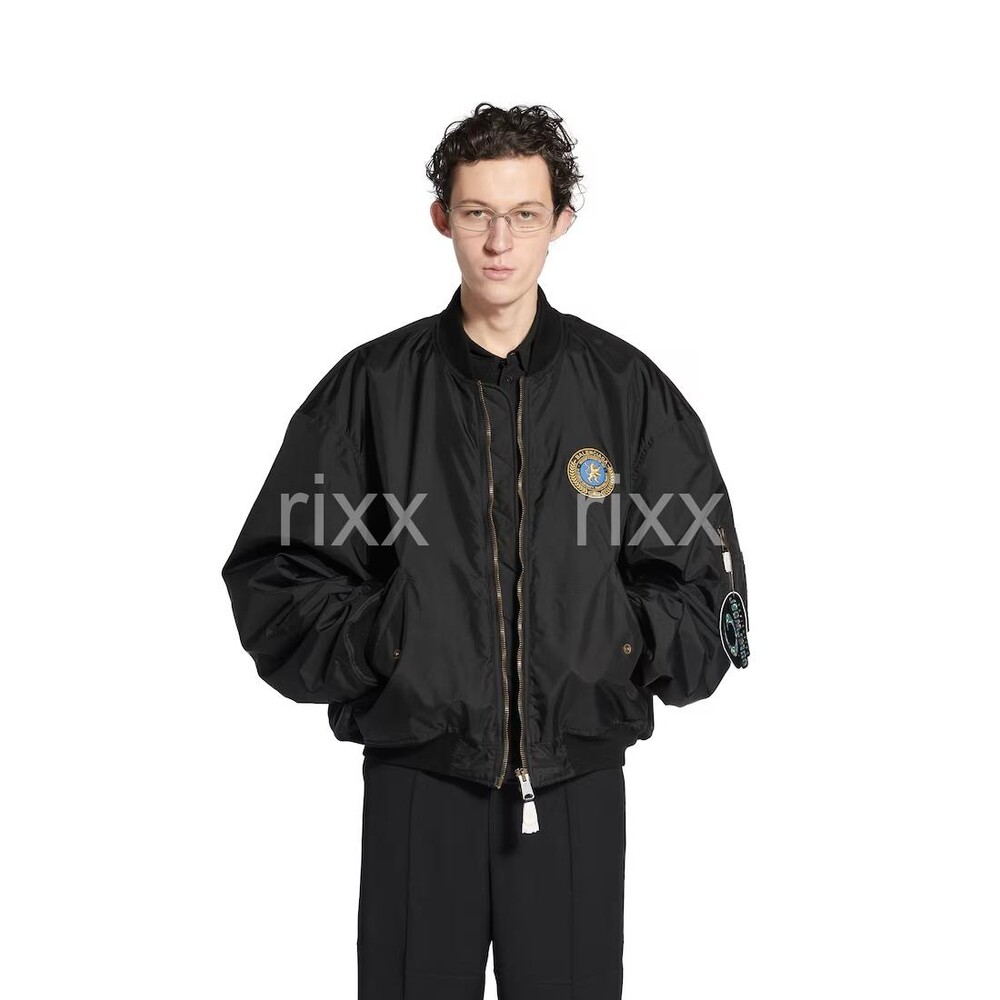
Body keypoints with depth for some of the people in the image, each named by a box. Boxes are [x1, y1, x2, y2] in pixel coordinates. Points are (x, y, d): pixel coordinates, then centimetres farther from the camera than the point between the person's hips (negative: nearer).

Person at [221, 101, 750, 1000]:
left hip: (577, 785, 1)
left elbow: (708, 585, 6)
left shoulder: (629, 389, 3)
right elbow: (273, 576, 3)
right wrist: (374, 637, -12)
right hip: (417, 784, 0)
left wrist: (630, 637, -10)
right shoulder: (373, 387, 2)